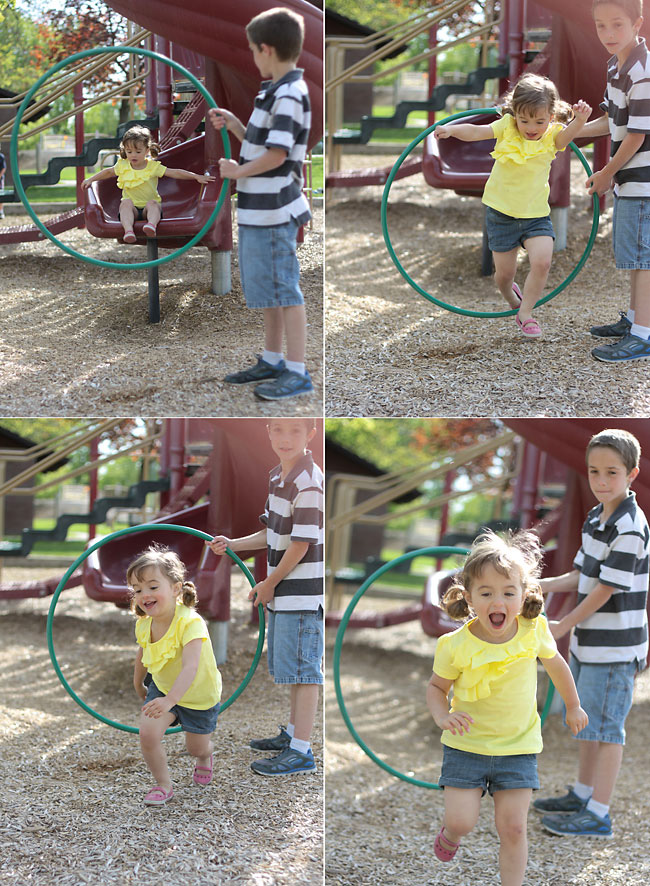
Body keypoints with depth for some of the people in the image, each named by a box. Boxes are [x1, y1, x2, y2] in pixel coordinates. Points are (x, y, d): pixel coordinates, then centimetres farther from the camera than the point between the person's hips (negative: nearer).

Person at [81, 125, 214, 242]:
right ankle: (128, 230, -54)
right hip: (132, 209, 1)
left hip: (149, 207, -1)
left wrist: (197, 177, -6)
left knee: (152, 203, -34)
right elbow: (108, 172, 25)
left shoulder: (153, 166, -1)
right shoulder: (123, 166, 6)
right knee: (126, 203, -31)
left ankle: (152, 224, -61)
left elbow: (175, 173, -1)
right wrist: (90, 179, 21)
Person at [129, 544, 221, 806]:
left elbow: (190, 668, -47)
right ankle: (163, 785, 6)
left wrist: (169, 700, -60)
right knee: (147, 734, -18)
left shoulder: (190, 623, -36)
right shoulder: (144, 625, -15)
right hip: (162, 687, 4)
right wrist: (138, 686, 23)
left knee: (196, 748, 13)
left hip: (199, 695, -4)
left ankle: (205, 756, 52)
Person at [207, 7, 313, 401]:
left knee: (284, 289, -6)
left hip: (274, 211, -10)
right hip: (259, 210, 10)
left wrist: (239, 171, -10)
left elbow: (277, 154, -22)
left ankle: (298, 373, -1)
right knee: (267, 287, 19)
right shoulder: (274, 91, 14)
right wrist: (234, 125, 10)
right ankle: (273, 360, 31)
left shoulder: (290, 95, -17)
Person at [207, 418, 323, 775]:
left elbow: (300, 545, -20)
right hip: (281, 594, 10)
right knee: (290, 666, 22)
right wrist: (233, 544, 11)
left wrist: (269, 583, -9)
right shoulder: (278, 477, 10)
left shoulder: (309, 483, -20)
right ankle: (293, 732, 37)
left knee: (301, 668, -5)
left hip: (302, 592, -10)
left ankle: (300, 751, -1)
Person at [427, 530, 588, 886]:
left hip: (518, 746, 1)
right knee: (461, 822, -6)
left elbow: (556, 664, 10)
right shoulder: (456, 645, -17)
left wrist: (573, 706, 23)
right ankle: (450, 830, 31)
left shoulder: (534, 630, -11)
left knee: (513, 828, -1)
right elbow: (436, 686, 0)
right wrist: (443, 717, -20)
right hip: (466, 745, -1)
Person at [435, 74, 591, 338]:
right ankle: (510, 295, 43)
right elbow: (477, 132, -15)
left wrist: (580, 119, -51)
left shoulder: (553, 136, -9)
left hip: (536, 213, 0)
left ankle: (525, 312, 2)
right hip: (501, 211, 0)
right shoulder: (507, 127, -8)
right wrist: (451, 130, -33)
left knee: (542, 262, -19)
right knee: (504, 271, 6)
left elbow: (568, 133, -29)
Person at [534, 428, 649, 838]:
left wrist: (563, 626, -10)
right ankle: (582, 795, 35)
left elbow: (605, 591, -20)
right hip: (588, 643, 9)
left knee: (605, 726, -3)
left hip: (613, 649, -9)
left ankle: (598, 815, 4)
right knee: (586, 721, 20)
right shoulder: (596, 519, 8)